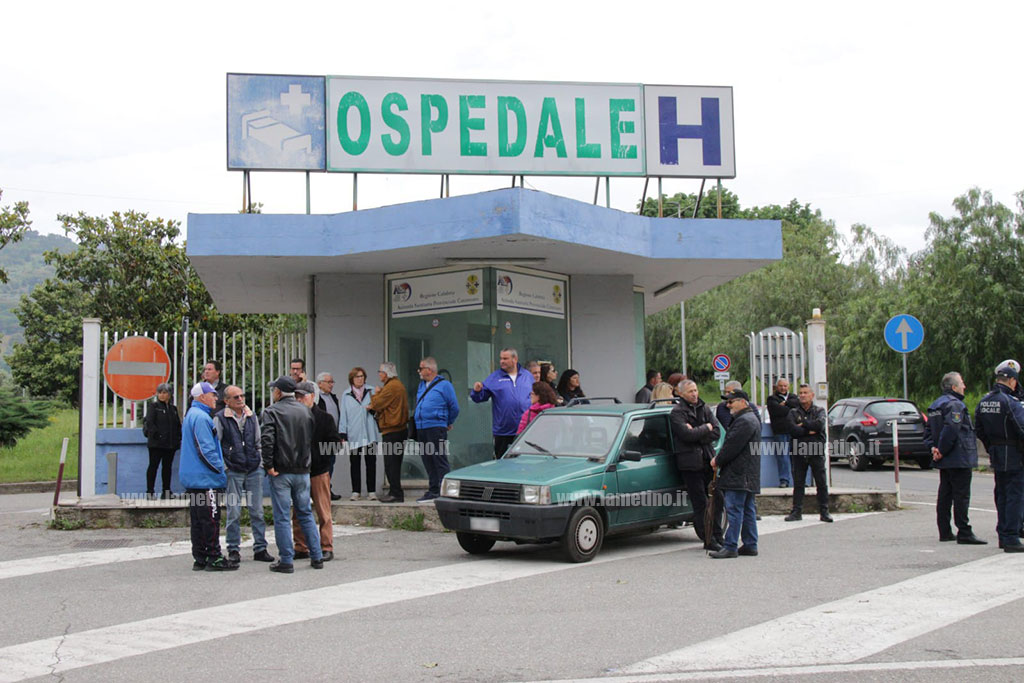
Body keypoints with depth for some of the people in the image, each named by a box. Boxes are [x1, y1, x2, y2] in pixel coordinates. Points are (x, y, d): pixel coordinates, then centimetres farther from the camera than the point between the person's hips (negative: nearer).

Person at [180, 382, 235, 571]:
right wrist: (220, 470, -11)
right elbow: (206, 449, -20)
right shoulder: (201, 417, -15)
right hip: (205, 478, -10)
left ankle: (200, 559, 16)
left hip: (192, 477, 10)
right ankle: (214, 558, -3)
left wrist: (217, 468, 22)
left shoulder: (191, 415, 19)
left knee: (198, 519, 11)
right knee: (210, 519, -6)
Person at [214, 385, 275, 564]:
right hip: (233, 472, -4)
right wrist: (223, 468, -7)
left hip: (254, 471, 4)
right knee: (233, 513, -1)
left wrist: (262, 464, 12)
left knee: (257, 511, 5)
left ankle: (260, 548, 11)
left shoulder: (251, 417, 12)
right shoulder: (220, 418, -2)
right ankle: (233, 550, 9)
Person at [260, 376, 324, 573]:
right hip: (303, 471, 5)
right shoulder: (306, 411, 8)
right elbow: (312, 438, 10)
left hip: (280, 472, -5)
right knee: (306, 514, 14)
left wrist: (269, 465, -14)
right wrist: (305, 461, 14)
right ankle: (316, 557, 14)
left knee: (282, 518, 1)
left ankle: (286, 561, 2)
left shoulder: (271, 411, -8)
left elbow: (266, 439, -20)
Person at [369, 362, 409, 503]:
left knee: (391, 464, -7)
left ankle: (396, 494, -6)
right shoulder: (398, 384, 19)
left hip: (391, 431, -10)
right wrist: (373, 407, 3)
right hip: (400, 429, 10)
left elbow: (377, 403, -13)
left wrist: (376, 393, 6)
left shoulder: (391, 387, -15)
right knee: (394, 464, 14)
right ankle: (395, 493, 18)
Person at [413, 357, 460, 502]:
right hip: (421, 429, 8)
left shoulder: (444, 385, -5)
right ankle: (433, 491, 16)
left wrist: (448, 423, 10)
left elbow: (454, 407, -1)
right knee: (428, 461, 10)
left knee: (440, 460, -8)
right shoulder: (421, 385, 17)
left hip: (436, 428, -8)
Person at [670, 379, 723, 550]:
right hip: (691, 462, -6)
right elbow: (687, 434, -19)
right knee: (701, 504, -4)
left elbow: (716, 432, 4)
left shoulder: (704, 408, 13)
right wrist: (706, 428, -5)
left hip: (708, 459, 6)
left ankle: (717, 537, 17)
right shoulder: (676, 412, -5)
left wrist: (697, 433, -11)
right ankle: (708, 540, 2)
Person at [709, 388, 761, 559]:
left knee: (734, 509, -10)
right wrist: (719, 459, 14)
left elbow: (732, 446, -18)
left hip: (738, 475, -11)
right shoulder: (751, 419, 21)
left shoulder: (744, 421, -15)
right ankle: (750, 545, 15)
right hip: (749, 476, 11)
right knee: (748, 510, 12)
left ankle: (730, 547, -10)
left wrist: (717, 460, -5)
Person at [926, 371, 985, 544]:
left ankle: (945, 532, 15)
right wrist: (941, 450, -18)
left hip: (945, 461, 9)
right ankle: (964, 533, -6)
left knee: (945, 495, 11)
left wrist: (934, 447, 4)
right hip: (959, 459, -9)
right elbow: (951, 430, -26)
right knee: (961, 496, -7)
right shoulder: (955, 404, -14)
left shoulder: (935, 405, 16)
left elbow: (928, 430, 15)